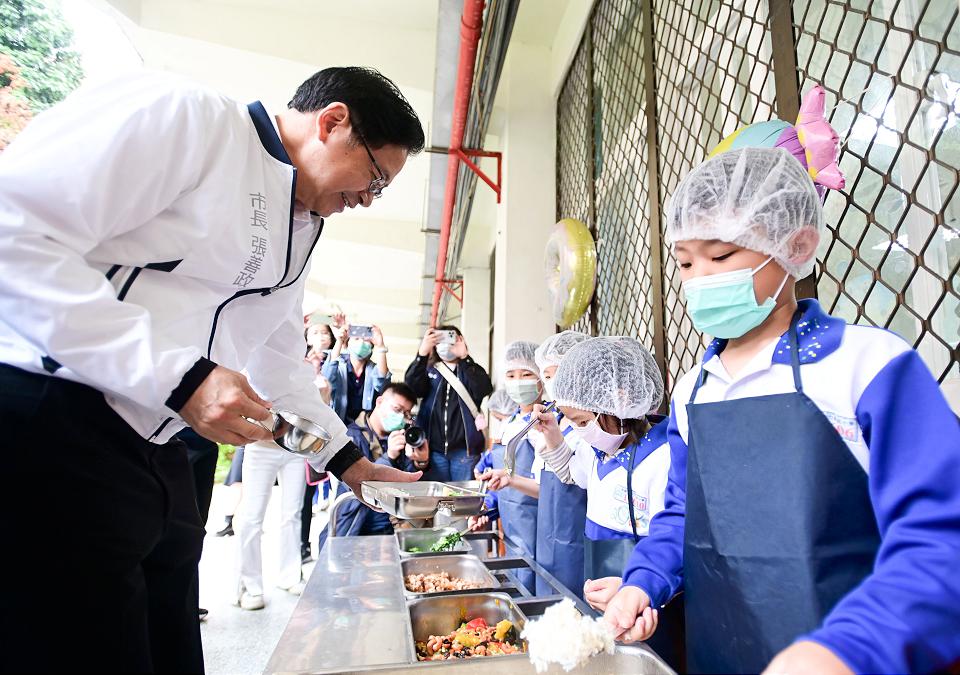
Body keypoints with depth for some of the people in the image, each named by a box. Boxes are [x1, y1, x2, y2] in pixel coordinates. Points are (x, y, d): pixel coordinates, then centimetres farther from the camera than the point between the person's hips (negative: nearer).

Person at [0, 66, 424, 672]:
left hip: (157, 457, 8)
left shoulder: (296, 234, 15)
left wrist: (351, 462, 21)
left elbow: (279, 364, 21)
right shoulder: (181, 115, -11)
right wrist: (180, 376, -23)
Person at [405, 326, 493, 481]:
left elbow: (484, 391, -13)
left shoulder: (472, 370, 8)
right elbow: (411, 388, -10)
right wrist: (422, 352, -22)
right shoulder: (429, 371, 10)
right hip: (434, 448, 1)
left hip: (464, 449, -1)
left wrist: (464, 357, -20)